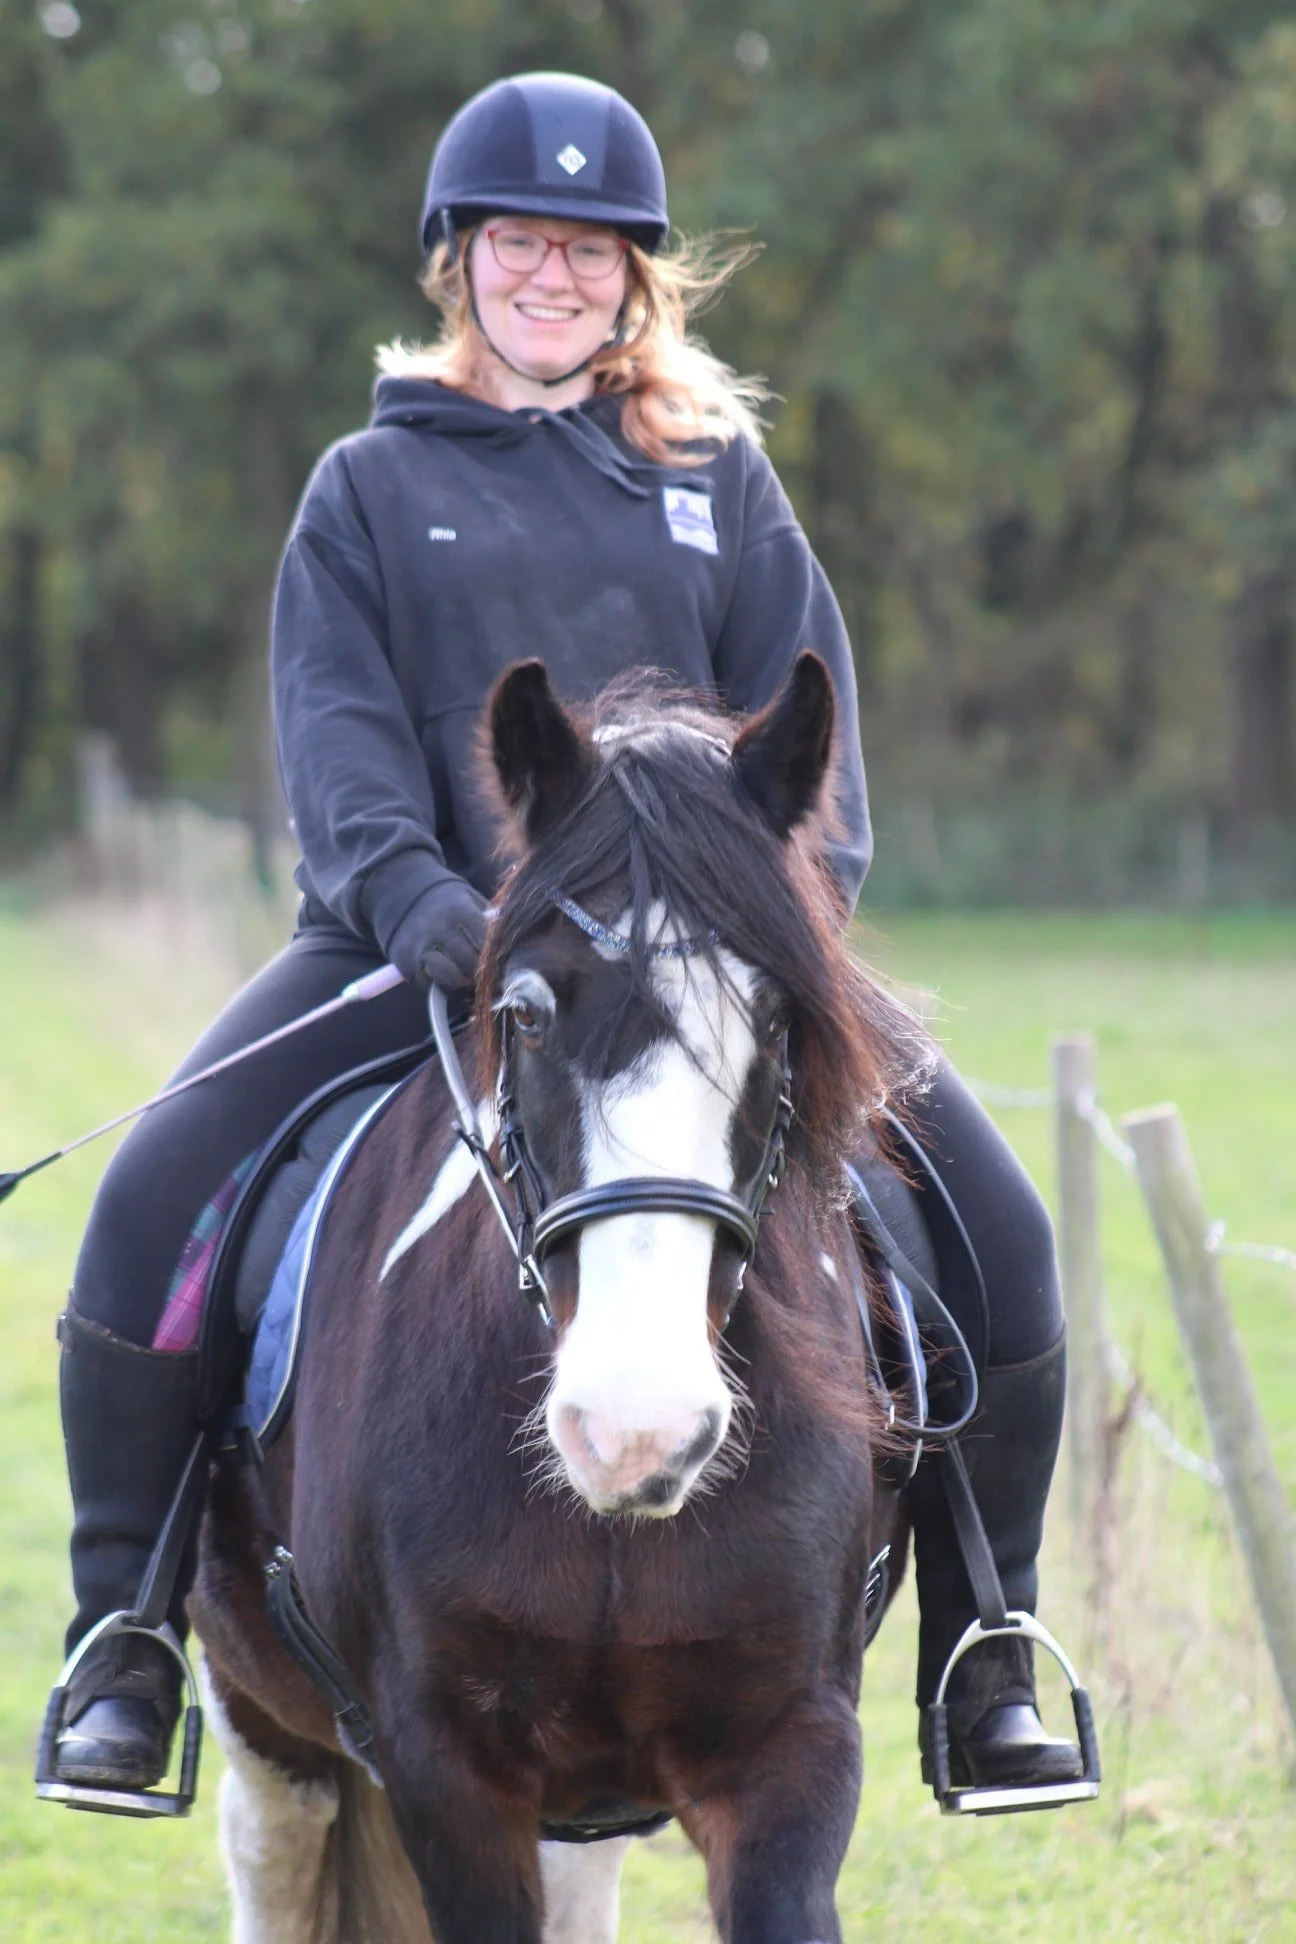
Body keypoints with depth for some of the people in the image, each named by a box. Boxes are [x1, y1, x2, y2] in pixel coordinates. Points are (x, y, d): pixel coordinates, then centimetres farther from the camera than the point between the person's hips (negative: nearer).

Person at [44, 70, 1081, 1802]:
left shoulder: (720, 479, 15)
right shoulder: (372, 489, 10)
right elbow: (340, 728, -3)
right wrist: (412, 896, -22)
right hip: (418, 944, -1)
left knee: (995, 1224, -14)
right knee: (152, 1199, -24)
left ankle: (984, 1651, 1)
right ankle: (124, 1632, -10)